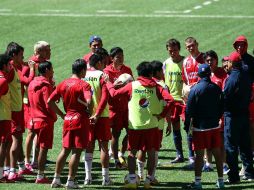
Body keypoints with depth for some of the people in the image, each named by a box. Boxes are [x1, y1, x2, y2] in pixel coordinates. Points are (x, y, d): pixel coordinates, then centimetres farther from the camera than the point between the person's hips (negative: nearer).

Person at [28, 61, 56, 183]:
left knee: (40, 148, 13)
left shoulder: (32, 84, 11)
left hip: (35, 119, 8)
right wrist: (54, 117, -6)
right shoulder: (46, 86, -16)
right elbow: (49, 104, -18)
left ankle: (40, 175, 15)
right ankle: (40, 177, -4)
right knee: (43, 149, -4)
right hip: (46, 120, -8)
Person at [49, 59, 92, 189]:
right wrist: (89, 110, -6)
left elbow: (50, 101, 5)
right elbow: (88, 101, -27)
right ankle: (71, 181, -1)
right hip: (80, 120, -6)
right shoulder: (83, 85, -12)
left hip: (67, 119, 6)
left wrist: (62, 115, 11)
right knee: (76, 152, -1)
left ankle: (56, 179, 15)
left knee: (65, 150, 15)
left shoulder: (63, 84, 6)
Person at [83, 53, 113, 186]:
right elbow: (105, 97, -19)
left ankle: (88, 177, 6)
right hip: (102, 115, -4)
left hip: (86, 115, 4)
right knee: (103, 146, 2)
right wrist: (97, 114, -20)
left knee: (89, 147, 10)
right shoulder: (102, 76, -8)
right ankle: (105, 178, 2)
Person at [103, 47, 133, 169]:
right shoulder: (107, 71, -6)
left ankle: (121, 154, 19)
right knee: (115, 133, -1)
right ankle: (116, 160, 8)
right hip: (114, 106, -4)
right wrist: (115, 86, -29)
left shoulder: (127, 70, 7)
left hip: (126, 105, 4)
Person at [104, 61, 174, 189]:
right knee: (151, 153, 9)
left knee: (132, 152, 10)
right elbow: (170, 100, -13)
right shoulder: (156, 87, -2)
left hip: (135, 126, 0)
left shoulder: (132, 86, -3)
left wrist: (108, 83, 20)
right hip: (152, 125, 0)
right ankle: (149, 179, 8)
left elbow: (114, 94, 2)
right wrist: (161, 115, -5)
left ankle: (132, 179, 3)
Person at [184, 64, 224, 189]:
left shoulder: (195, 89, -11)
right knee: (217, 153, 9)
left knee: (199, 154, -1)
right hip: (215, 126, 4)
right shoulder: (216, 88, 2)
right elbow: (222, 107, 9)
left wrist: (187, 126, -1)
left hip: (200, 127, -4)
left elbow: (189, 109, -10)